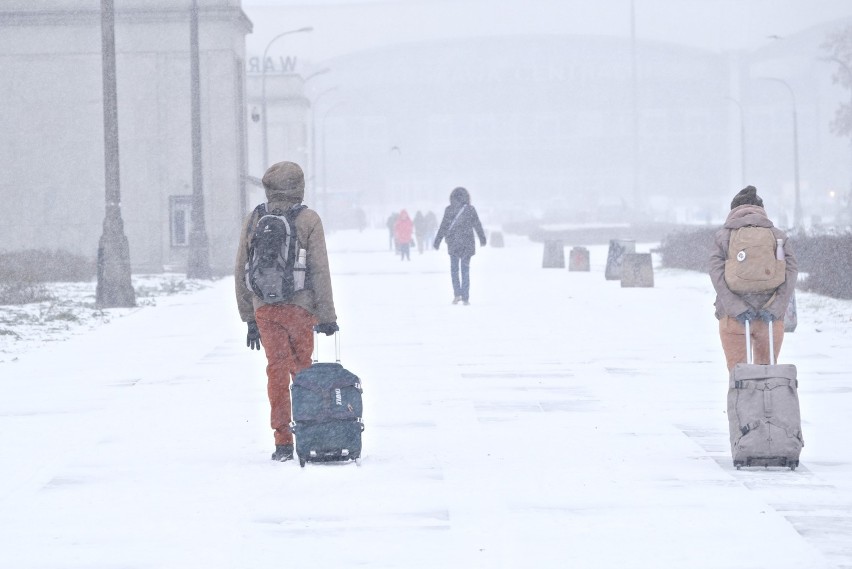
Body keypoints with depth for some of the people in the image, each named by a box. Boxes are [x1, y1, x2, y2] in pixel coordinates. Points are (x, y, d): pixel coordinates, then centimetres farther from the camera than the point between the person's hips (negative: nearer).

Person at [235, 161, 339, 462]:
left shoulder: (253, 221, 6)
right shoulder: (308, 220, -4)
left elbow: (241, 272, 9)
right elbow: (319, 271, -5)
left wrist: (249, 318, 16)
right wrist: (327, 316, 0)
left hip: (264, 310, 2)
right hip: (299, 308, -2)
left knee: (277, 371, 5)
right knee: (302, 370, 9)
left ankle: (283, 441, 1)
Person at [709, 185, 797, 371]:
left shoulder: (723, 236, 4)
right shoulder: (778, 236, 7)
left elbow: (717, 274, -7)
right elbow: (790, 272, -3)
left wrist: (736, 308, -14)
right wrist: (774, 309, -11)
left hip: (733, 316, -1)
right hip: (771, 317, 1)